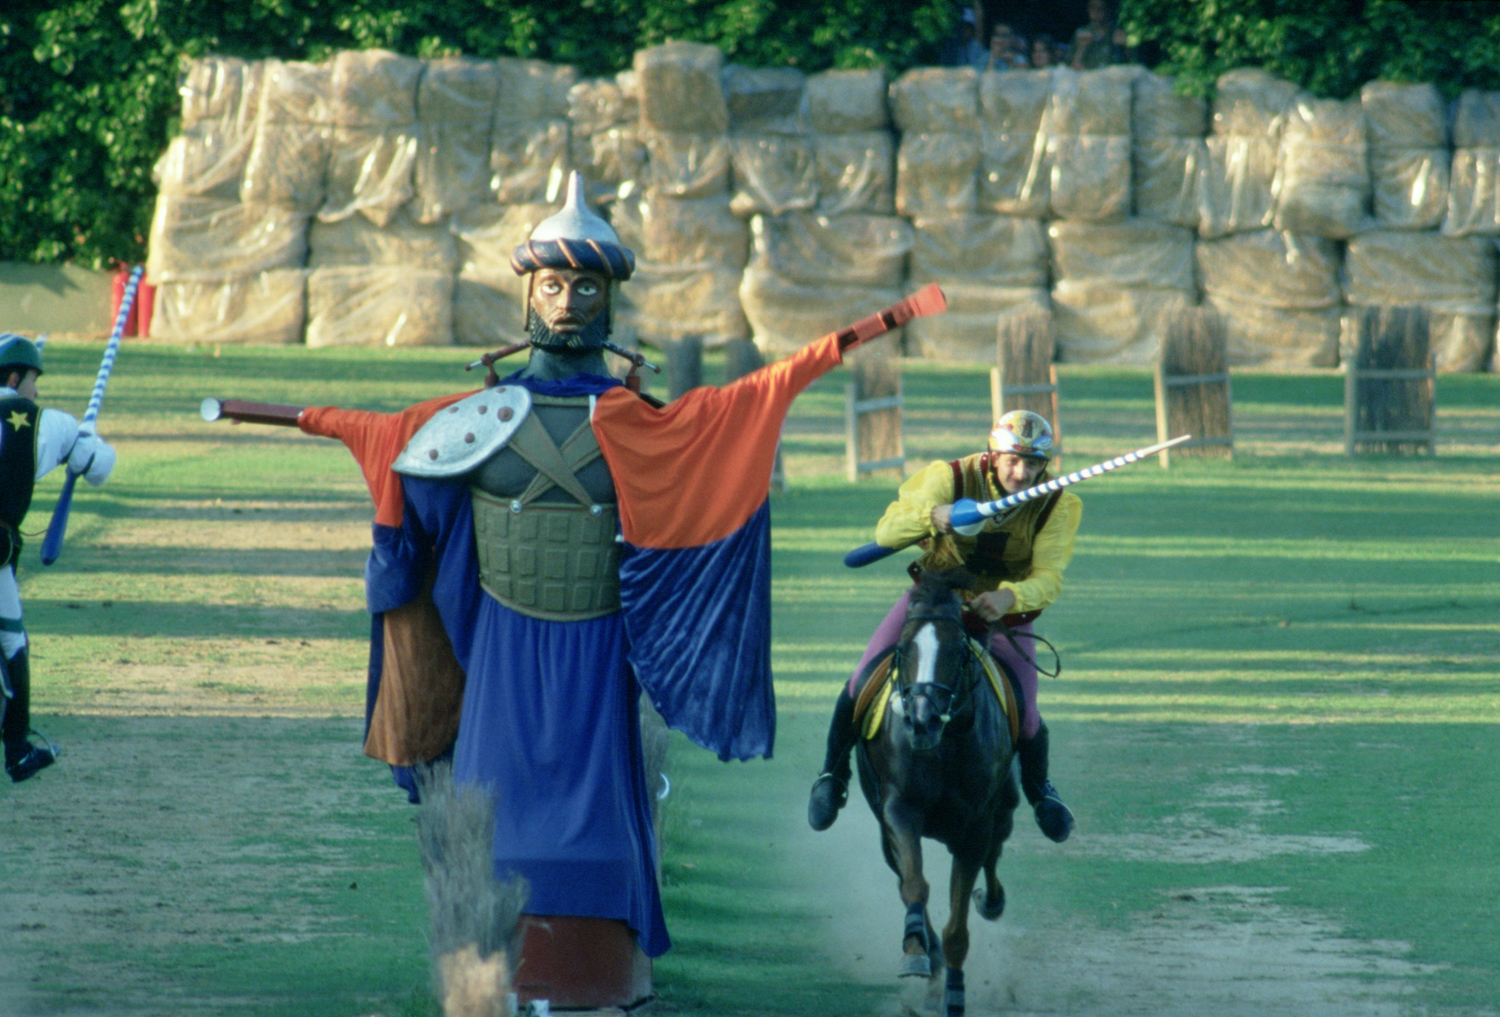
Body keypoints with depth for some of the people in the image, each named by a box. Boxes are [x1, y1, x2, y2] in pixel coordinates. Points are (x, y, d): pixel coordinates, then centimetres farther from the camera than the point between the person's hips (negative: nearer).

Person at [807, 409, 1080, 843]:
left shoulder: (1057, 505, -20)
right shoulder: (951, 479, -23)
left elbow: (1048, 578, -28)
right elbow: (886, 532, -28)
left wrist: (1011, 597, -51)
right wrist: (931, 516, -50)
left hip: (1005, 614, 0)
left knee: (1024, 718, -11)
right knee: (861, 687, -10)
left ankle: (1039, 790, 24)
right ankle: (834, 775, 17)